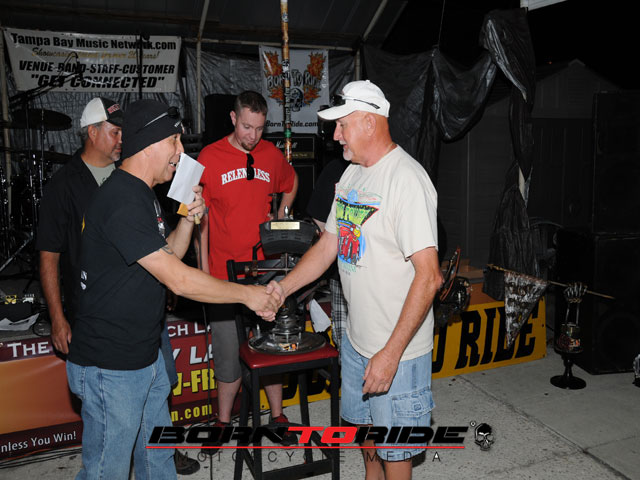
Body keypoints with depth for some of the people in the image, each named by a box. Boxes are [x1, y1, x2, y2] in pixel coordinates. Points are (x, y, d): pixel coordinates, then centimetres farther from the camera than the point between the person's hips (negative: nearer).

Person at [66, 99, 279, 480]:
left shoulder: (143, 194, 9)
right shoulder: (123, 202, -25)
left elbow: (168, 255, 14)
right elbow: (179, 280, -27)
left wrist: (188, 219, -3)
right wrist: (248, 294, -17)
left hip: (146, 355, 10)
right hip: (111, 366, -10)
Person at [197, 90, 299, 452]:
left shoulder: (272, 155, 5)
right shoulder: (210, 158, -4)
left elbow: (291, 184, 27)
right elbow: (200, 217, -1)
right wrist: (205, 271, -4)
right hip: (225, 273, -2)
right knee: (230, 351, 6)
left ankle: (277, 415, 30)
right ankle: (224, 422, 26)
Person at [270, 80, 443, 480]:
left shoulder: (406, 179, -22)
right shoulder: (352, 174, 7)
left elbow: (429, 277, -26)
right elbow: (329, 245, 14)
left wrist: (390, 354, -26)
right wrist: (284, 287, 4)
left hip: (399, 348, -8)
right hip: (356, 339, 8)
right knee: (365, 425, 26)